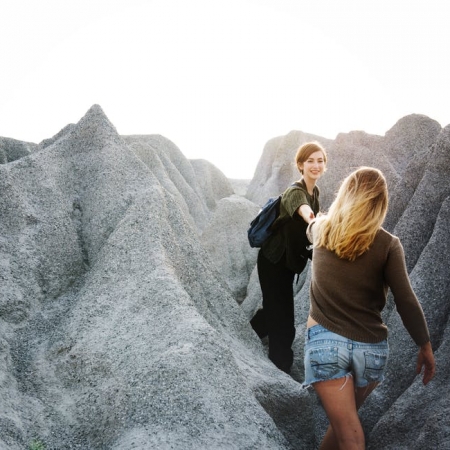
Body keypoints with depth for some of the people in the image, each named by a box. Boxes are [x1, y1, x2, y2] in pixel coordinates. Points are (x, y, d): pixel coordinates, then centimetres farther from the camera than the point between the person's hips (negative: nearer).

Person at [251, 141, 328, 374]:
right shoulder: (295, 192, -26)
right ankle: (282, 364, 16)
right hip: (274, 260, -8)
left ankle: (257, 326, 55)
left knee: (278, 303, 25)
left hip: (288, 259, 8)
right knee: (282, 313, -1)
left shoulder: (315, 192, 1)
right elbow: (303, 209, -51)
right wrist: (311, 217, -73)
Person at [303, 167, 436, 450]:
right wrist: (426, 347, 4)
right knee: (345, 420, 25)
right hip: (371, 347, 1)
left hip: (325, 341, 0)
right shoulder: (388, 244, -6)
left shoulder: (321, 229, 1)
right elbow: (406, 302, -8)